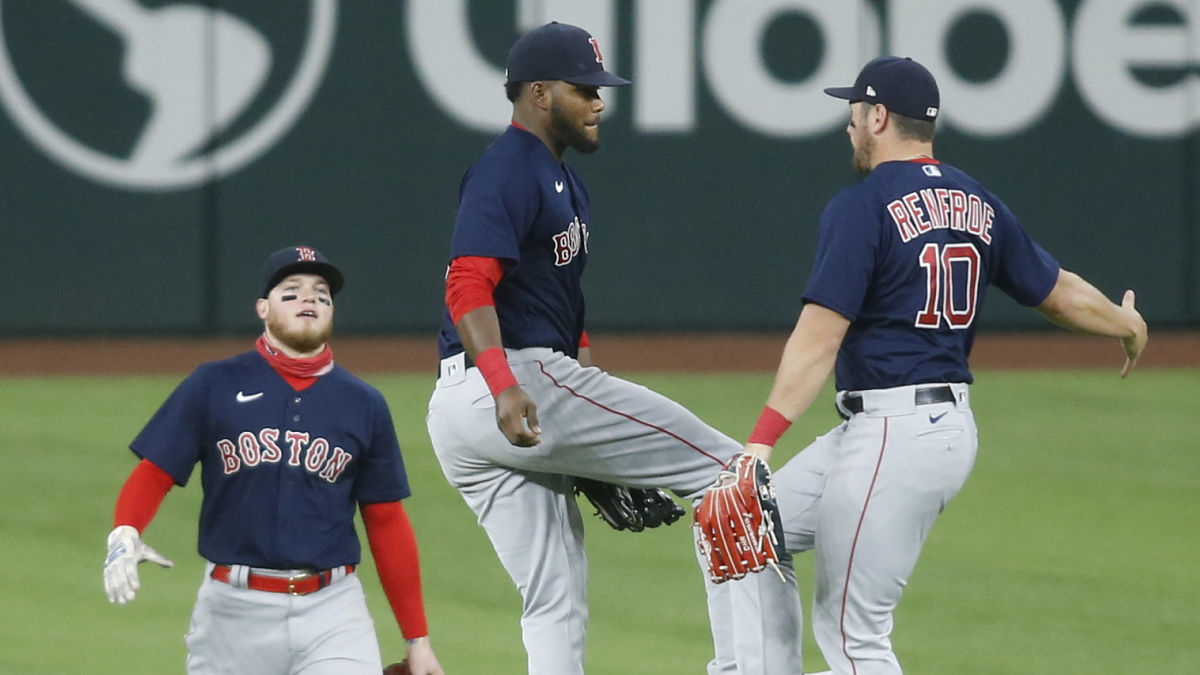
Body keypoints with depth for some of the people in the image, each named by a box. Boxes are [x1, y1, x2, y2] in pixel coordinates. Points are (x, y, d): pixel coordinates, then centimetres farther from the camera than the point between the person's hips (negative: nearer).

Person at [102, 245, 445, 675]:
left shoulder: (364, 405, 8)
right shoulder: (215, 385, 4)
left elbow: (387, 524, 11)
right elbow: (154, 473, 1)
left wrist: (417, 639, 9)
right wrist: (124, 534, -21)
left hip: (331, 610, 0)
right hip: (232, 607, 0)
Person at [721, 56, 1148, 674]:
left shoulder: (861, 207, -11)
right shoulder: (978, 207, 11)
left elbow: (820, 337, -19)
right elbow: (1058, 291, 21)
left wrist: (762, 442, -24)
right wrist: (1127, 326, 42)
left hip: (892, 437, -9)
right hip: (954, 429, 9)